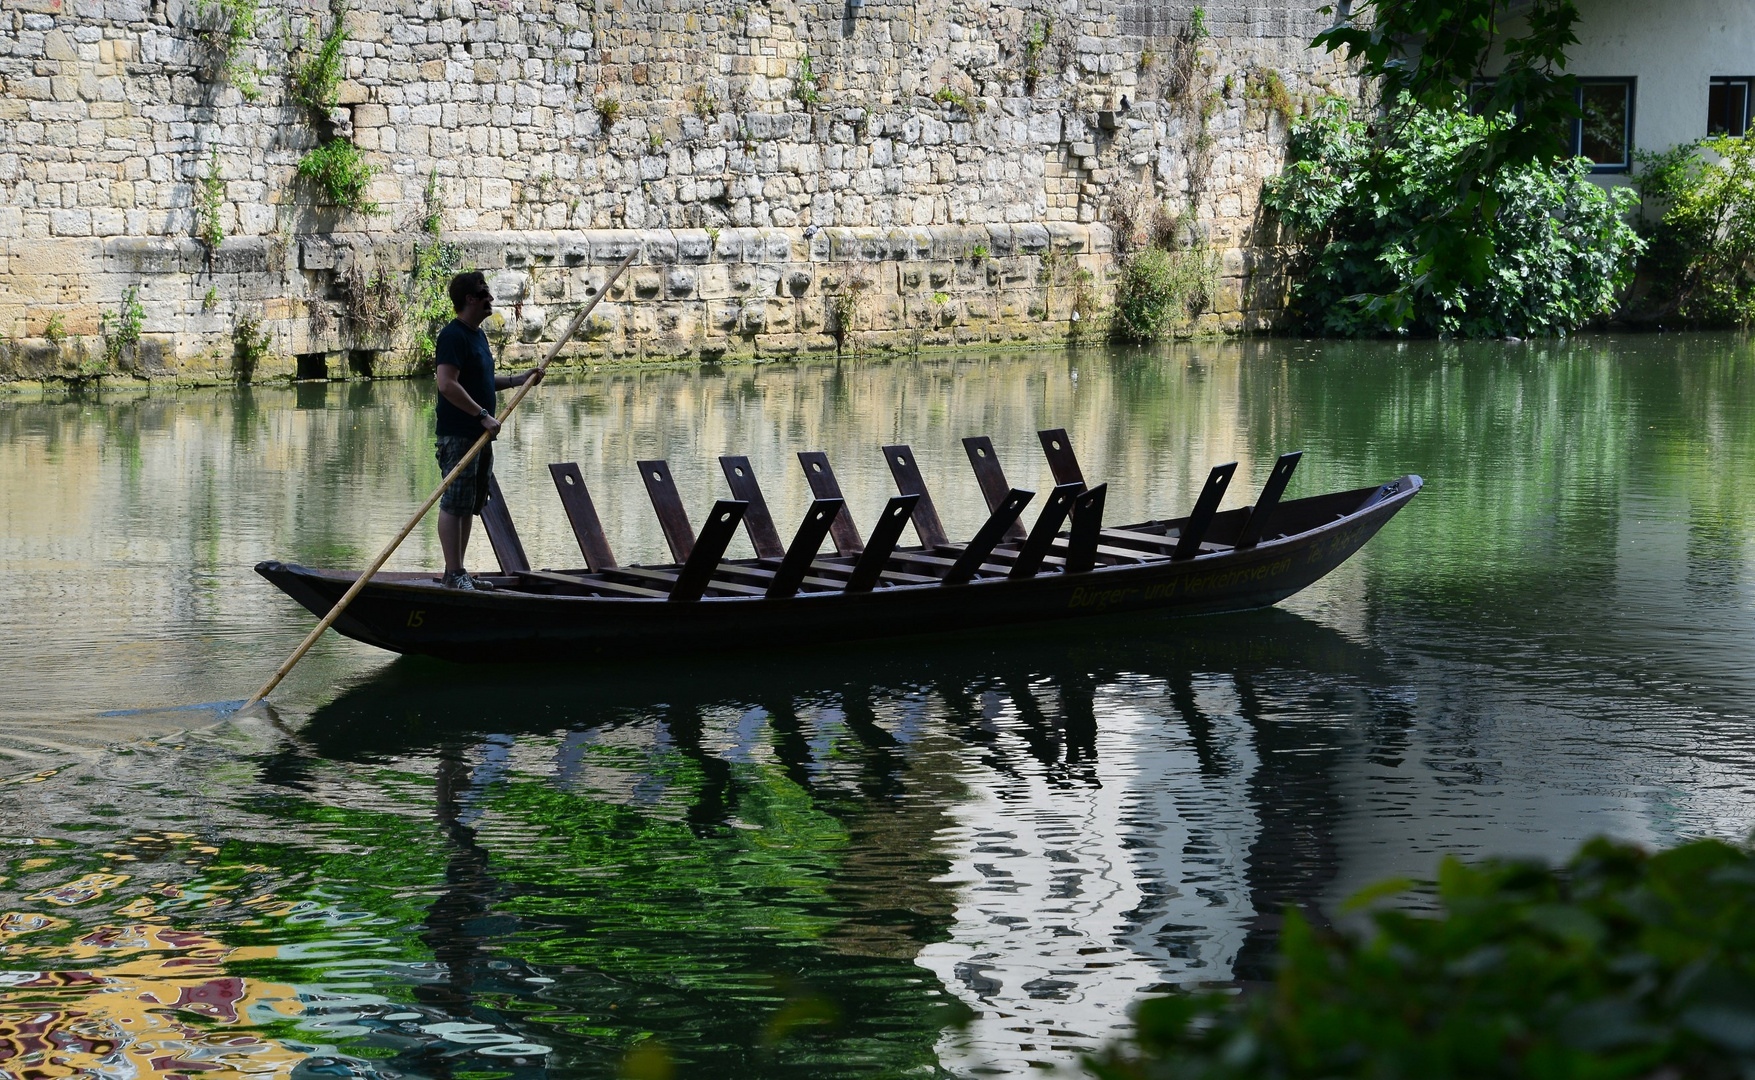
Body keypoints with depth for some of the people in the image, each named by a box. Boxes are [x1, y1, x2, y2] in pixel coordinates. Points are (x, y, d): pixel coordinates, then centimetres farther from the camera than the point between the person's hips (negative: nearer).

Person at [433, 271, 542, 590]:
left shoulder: (478, 335, 17)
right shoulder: (453, 336, -14)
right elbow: (447, 385, -23)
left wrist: (520, 380, 19)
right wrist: (483, 414, -22)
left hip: (480, 434, 10)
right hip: (458, 435, -10)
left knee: (469, 506, 12)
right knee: (454, 504, -7)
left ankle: (459, 571, 18)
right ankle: (453, 573, -6)